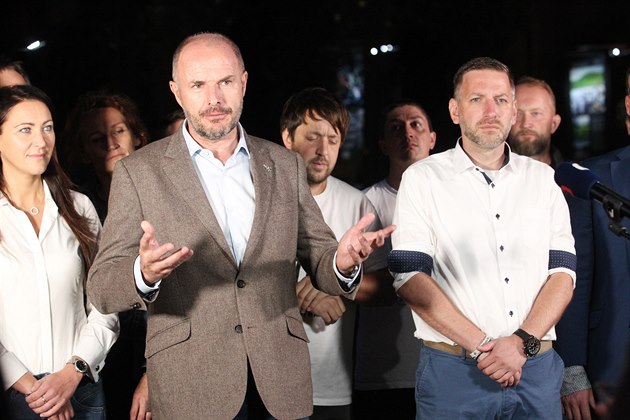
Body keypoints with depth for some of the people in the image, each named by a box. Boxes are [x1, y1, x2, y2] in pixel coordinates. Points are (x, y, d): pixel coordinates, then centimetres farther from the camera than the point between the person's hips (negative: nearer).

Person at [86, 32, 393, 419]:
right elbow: (101, 288, -4)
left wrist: (343, 261, -15)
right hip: (190, 388, -2)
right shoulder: (138, 172, 0)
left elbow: (318, 261, 8)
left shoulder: (286, 166, 9)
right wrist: (144, 274, -26)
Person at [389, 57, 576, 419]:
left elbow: (563, 272, 3)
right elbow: (410, 277, -8)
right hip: (453, 370, -2)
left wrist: (522, 342, -13)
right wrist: (482, 346, -15)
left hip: (537, 366, 2)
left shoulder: (543, 179, 9)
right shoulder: (422, 179, 1)